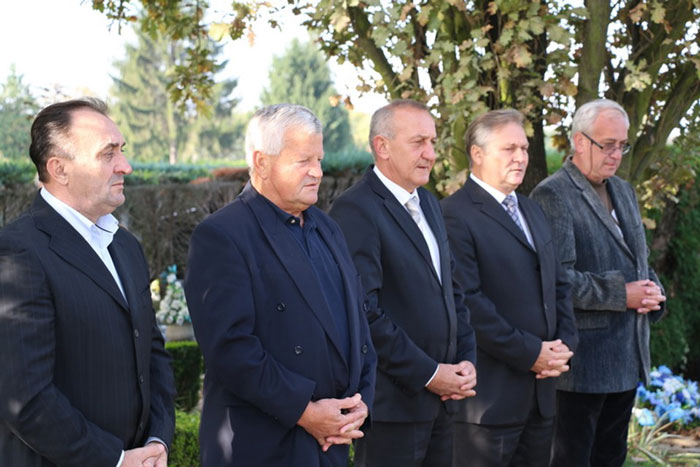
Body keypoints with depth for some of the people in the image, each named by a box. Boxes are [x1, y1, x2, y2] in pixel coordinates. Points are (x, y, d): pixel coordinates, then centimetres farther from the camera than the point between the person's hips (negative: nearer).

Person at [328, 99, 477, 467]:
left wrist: (466, 360, 5)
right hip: (394, 402, -8)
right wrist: (428, 375, -15)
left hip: (442, 396, 8)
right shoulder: (356, 211, -14)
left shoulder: (428, 204, 14)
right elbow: (365, 312, -20)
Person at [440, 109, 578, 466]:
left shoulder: (532, 212, 19)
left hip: (540, 392, 8)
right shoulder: (456, 215, -11)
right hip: (489, 393, -8)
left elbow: (559, 285, 20)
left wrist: (564, 343, 3)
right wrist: (529, 353, -16)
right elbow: (468, 301, -19)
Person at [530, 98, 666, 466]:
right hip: (583, 361, -8)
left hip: (627, 357, 8)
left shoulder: (623, 191, 15)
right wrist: (621, 295, -19)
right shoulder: (552, 196, -12)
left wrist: (652, 291, 0)